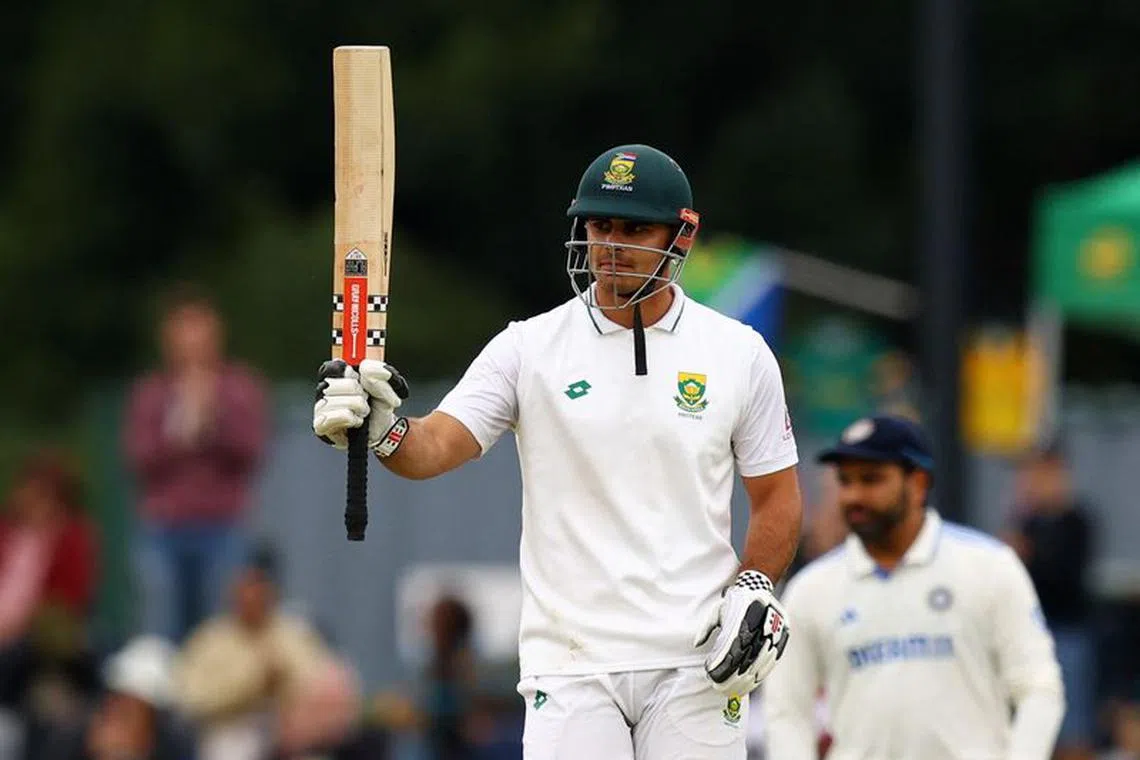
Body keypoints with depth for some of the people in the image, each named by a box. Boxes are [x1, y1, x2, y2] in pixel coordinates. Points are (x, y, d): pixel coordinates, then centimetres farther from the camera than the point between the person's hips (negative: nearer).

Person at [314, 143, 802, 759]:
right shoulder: (531, 348, 1)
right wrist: (382, 430, -32)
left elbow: (777, 496, 12)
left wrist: (756, 593, -5)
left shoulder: (739, 355, 4)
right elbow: (438, 445, -10)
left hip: (697, 662, 1)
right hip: (571, 662, -1)